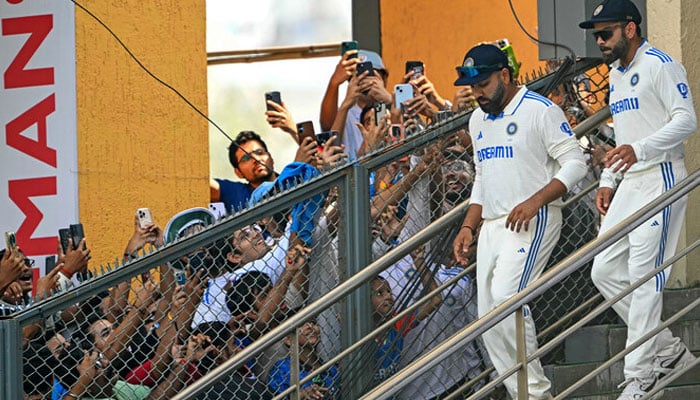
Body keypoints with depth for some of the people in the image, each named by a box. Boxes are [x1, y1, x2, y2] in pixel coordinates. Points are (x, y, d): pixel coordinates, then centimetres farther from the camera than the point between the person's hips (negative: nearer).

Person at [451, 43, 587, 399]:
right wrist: (467, 227, 15)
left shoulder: (540, 110, -7)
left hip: (532, 222, -8)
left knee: (506, 296, -25)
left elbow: (575, 163, -10)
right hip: (492, 225, 8)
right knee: (490, 321, 1)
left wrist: (535, 201, -22)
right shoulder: (478, 120, 18)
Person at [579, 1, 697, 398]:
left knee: (645, 277, -10)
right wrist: (608, 181, 17)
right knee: (605, 271, 6)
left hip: (660, 181, -10)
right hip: (628, 186, 10)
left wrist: (640, 150, -28)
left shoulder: (661, 65, -10)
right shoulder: (616, 74, 19)